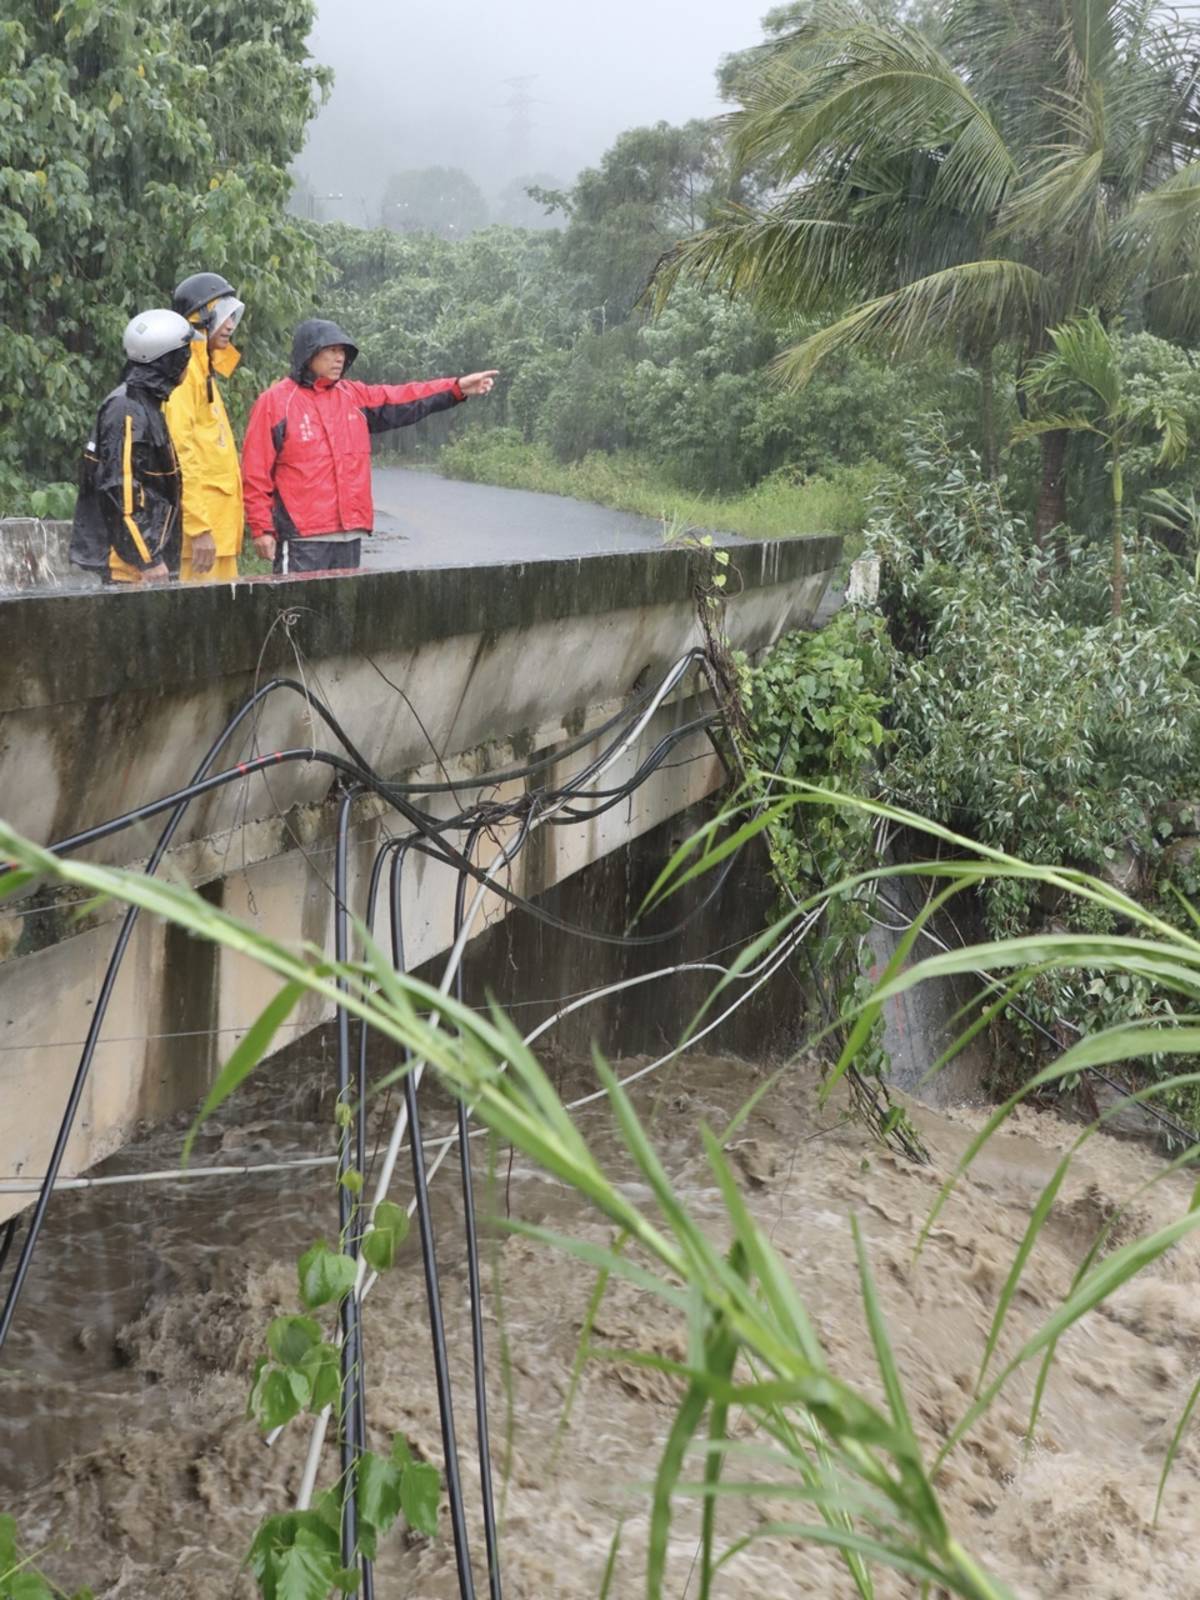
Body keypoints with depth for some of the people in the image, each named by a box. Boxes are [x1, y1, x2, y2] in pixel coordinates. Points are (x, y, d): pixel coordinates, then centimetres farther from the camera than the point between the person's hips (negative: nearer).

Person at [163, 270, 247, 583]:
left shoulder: (204, 370, 21)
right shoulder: (182, 369, -9)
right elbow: (179, 452, -17)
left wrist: (224, 527, 18)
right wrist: (199, 527, -22)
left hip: (219, 527, 10)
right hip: (201, 528, -10)